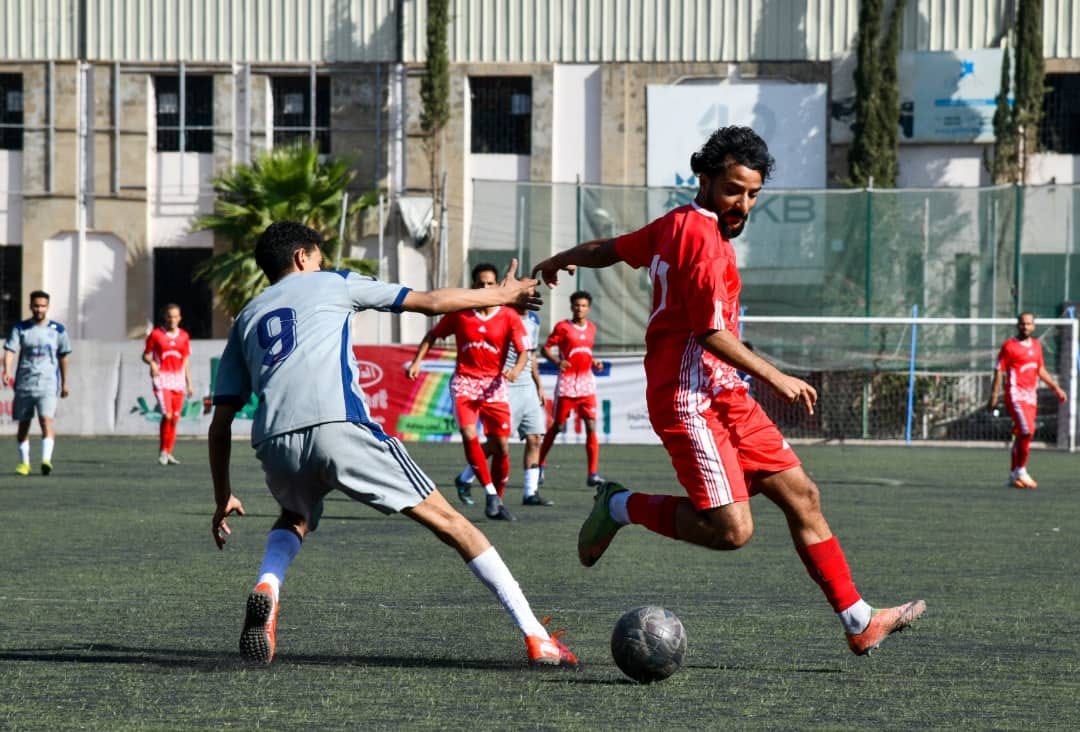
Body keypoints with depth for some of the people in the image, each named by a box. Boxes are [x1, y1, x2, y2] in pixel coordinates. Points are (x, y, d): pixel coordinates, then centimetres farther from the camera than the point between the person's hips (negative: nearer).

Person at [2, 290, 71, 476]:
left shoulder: (57, 330, 5)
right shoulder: (20, 328, 4)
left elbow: (63, 357, 13)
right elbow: (10, 350, -7)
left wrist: (64, 383, 16)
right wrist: (7, 371, -25)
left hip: (47, 384, -2)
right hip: (24, 383, 2)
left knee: (46, 419, -19)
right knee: (23, 424, 9)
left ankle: (46, 459, -28)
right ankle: (24, 462, 22)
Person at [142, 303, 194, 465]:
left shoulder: (184, 336, 10)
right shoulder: (156, 334, -2)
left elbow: (186, 360, 15)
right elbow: (146, 355, 3)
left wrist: (189, 383, 13)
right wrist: (152, 363, -20)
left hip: (178, 379, 4)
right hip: (162, 378, -4)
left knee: (175, 418, 5)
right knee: (167, 415, -17)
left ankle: (168, 453, 15)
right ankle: (162, 451, -4)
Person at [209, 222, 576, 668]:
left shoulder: (246, 318, 29)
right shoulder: (331, 283, 21)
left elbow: (221, 420, 23)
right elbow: (431, 302, 23)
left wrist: (223, 497, 30)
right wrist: (500, 295, 37)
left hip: (274, 443, 4)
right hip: (339, 427, -4)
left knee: (296, 518, 36)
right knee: (446, 519, 5)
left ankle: (267, 587, 2)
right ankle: (536, 637, -2)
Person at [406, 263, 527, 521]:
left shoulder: (509, 317, -3)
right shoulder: (459, 313, -1)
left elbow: (523, 351, -5)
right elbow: (432, 335, 11)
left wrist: (516, 369, -26)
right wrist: (417, 361, -1)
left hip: (494, 385, 1)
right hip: (465, 381, -1)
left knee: (501, 446, 0)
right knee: (469, 435, -23)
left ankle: (498, 501, 17)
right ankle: (490, 492, -13)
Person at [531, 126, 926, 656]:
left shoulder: (676, 224, 14)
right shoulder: (704, 235, -16)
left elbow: (613, 248, 29)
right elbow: (712, 334, -20)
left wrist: (561, 260, 48)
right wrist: (776, 379, -12)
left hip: (725, 396, 11)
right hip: (691, 398, -11)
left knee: (802, 495, 6)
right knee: (731, 529, -17)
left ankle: (859, 623, 8)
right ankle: (621, 508, 4)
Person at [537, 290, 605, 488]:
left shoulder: (591, 327, 12)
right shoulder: (563, 327, -4)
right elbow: (546, 349, -5)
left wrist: (594, 363, 6)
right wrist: (557, 361, -23)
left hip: (586, 382, 4)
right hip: (567, 382, -4)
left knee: (591, 426, -7)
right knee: (558, 425, 5)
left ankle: (592, 474, -9)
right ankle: (540, 463, 25)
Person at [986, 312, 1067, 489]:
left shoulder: (1036, 345, 15)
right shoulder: (1009, 346, -6)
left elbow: (1041, 370, 25)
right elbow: (999, 372, -7)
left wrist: (1056, 388, 22)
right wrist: (993, 397, -12)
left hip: (1031, 395, 7)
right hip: (1016, 394, -7)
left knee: (1021, 436, 9)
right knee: (1027, 431, -18)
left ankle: (1013, 475, 16)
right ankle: (1021, 471, -8)